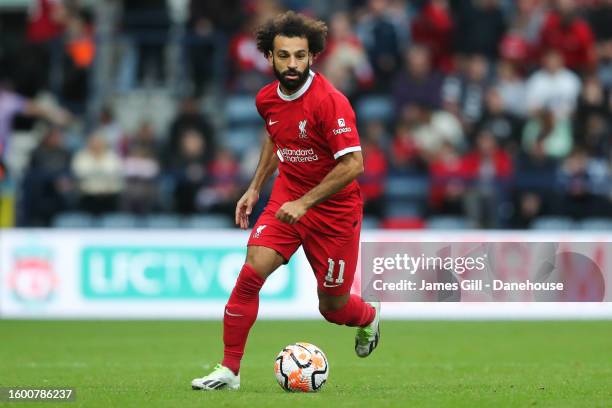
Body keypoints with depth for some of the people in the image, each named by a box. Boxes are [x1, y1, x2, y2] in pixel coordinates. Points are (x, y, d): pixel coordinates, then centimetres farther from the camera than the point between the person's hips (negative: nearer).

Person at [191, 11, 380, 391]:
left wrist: (305, 202, -26)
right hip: (287, 197, 5)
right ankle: (229, 371, -7)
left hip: (333, 208, -5)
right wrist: (255, 188, 17)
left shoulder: (330, 101, -23)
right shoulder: (268, 99, -1)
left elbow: (353, 164, -26)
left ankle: (369, 318, 44)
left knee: (333, 306, 6)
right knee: (251, 274, -15)